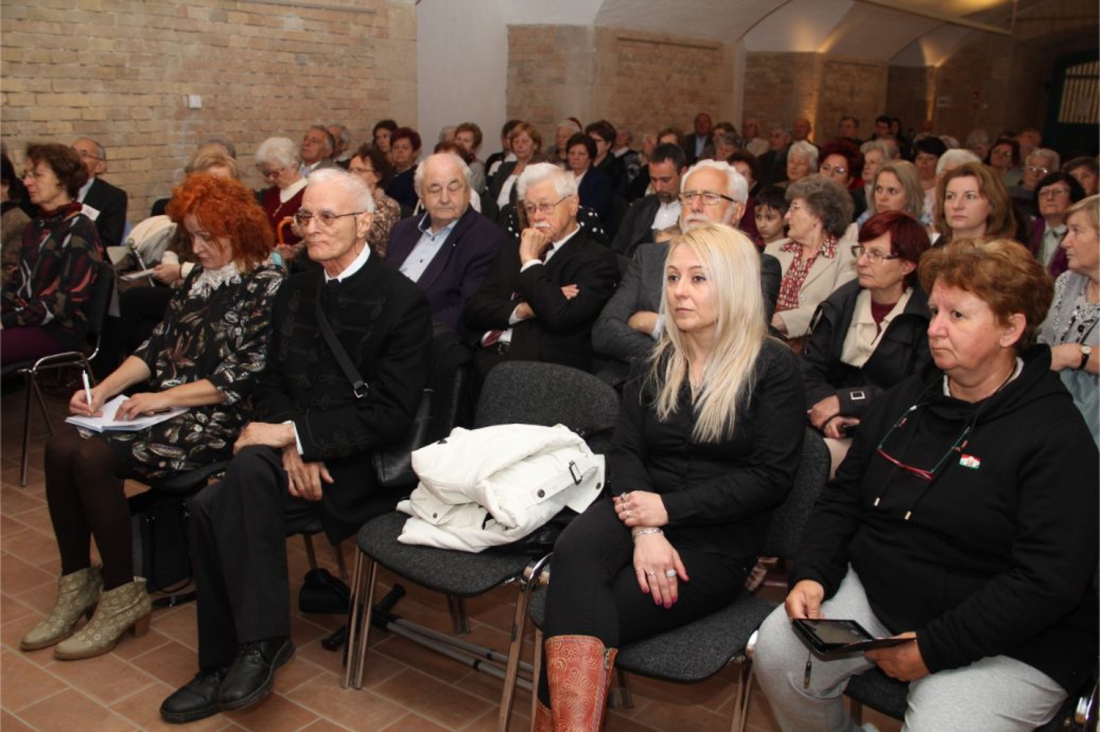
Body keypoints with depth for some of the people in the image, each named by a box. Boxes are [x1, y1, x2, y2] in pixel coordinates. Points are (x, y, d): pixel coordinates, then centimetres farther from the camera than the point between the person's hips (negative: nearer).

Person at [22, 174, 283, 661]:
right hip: (165, 407, 8)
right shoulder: (197, 279, 16)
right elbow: (156, 347, 14)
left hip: (217, 420, -8)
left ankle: (121, 596, -10)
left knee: (94, 457, -24)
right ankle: (77, 583, -2)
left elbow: (246, 377, -15)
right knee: (62, 446, -13)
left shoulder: (266, 286, -8)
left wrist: (165, 398, -16)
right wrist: (103, 389, -1)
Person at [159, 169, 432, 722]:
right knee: (209, 507, -19)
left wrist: (292, 431, -19)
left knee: (251, 465, -31)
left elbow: (391, 413, -15)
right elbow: (273, 382, 13)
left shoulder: (402, 301, -9)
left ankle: (262, 640, -18)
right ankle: (226, 665, -4)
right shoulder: (295, 291, 13)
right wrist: (292, 446, -8)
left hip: (361, 466, -6)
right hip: (299, 453, 6)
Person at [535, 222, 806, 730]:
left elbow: (771, 477, -8)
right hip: (645, 514, 4)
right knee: (574, 550, -33)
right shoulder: (655, 364, 13)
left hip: (717, 541, -3)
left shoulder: (773, 368, -1)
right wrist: (644, 529, -16)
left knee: (574, 613, -25)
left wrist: (669, 508, -16)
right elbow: (624, 451, 4)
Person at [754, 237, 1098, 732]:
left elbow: (1048, 580, -19)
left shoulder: (1057, 438, -12)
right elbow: (842, 500, 12)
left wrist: (931, 650, -21)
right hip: (874, 593, 5)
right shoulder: (905, 401, 8)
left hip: (1006, 646, -5)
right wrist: (810, 575, -7)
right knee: (778, 652, -14)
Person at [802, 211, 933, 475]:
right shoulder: (841, 302, 8)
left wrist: (846, 401, -15)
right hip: (828, 427, 5)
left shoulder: (928, 317, -7)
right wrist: (826, 412, -15)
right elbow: (809, 370, 4)